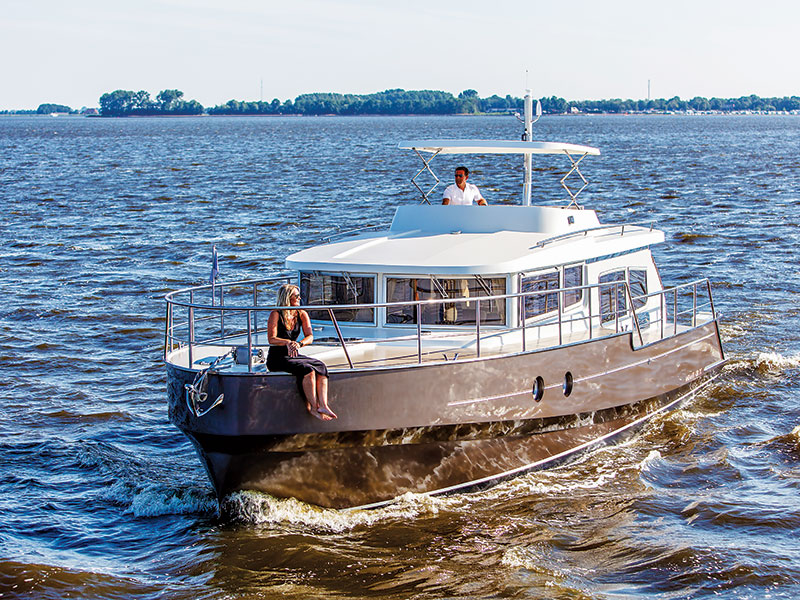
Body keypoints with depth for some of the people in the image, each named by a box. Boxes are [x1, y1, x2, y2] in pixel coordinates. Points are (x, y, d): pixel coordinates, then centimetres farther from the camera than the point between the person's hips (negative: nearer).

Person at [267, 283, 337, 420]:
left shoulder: (302, 315, 7)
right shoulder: (276, 314, -8)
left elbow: (309, 336, -3)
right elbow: (271, 339, -16)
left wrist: (299, 344, -25)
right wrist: (288, 342, -33)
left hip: (294, 356, 6)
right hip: (277, 359, -6)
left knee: (321, 366, -20)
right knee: (307, 369, -30)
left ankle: (323, 405, -32)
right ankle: (313, 408, -27)